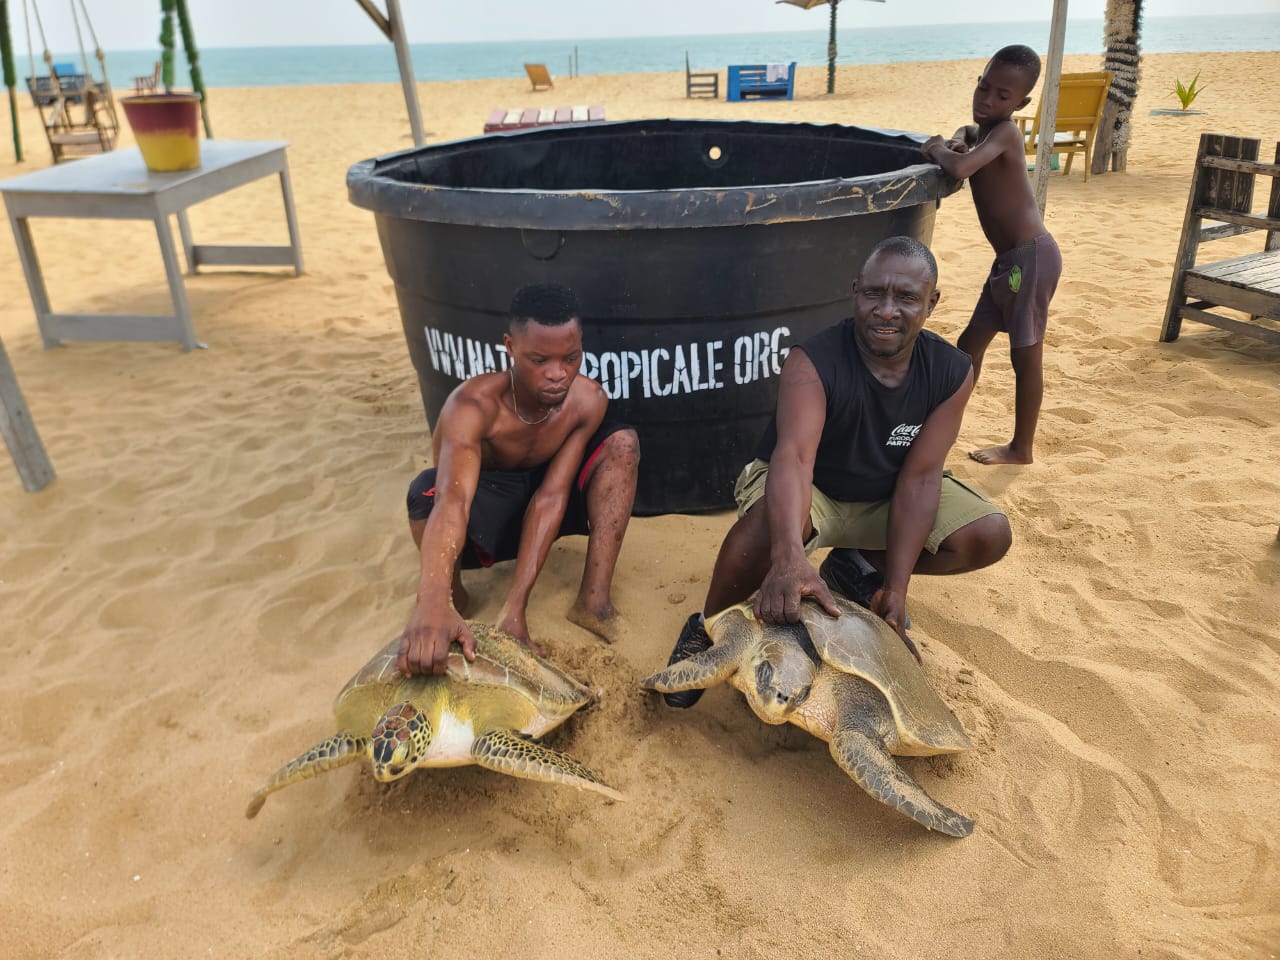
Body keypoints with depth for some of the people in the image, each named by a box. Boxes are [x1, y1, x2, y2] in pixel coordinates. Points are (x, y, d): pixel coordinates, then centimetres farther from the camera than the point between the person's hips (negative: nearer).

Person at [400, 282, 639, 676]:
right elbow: (453, 499, -50)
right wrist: (434, 601, -68)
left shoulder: (588, 400, -20)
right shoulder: (474, 404, -33)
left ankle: (594, 600, -20)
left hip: (538, 507, 4)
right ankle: (454, 595, -7)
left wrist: (515, 606, -36)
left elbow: (551, 496, -27)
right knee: (428, 492, -37)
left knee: (623, 441, -18)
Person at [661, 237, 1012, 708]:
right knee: (772, 521, -40)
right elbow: (793, 456, -46)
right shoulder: (813, 363, -30)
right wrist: (789, 558, -63)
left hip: (884, 495, 5)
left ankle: (857, 566, 9)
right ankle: (707, 628, -13)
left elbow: (919, 477, -19)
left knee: (991, 535, -14)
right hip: (807, 489, -5)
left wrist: (895, 588, -25)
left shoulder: (952, 373, -17)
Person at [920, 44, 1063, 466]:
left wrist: (938, 149, -12)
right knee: (970, 345, 16)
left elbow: (960, 169, -33)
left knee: (1026, 355, 1)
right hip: (1009, 260, 10)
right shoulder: (979, 130, 11)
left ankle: (1021, 447, 13)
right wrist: (955, 142, 12)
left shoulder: (1004, 131, -15)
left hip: (1031, 257, -10)